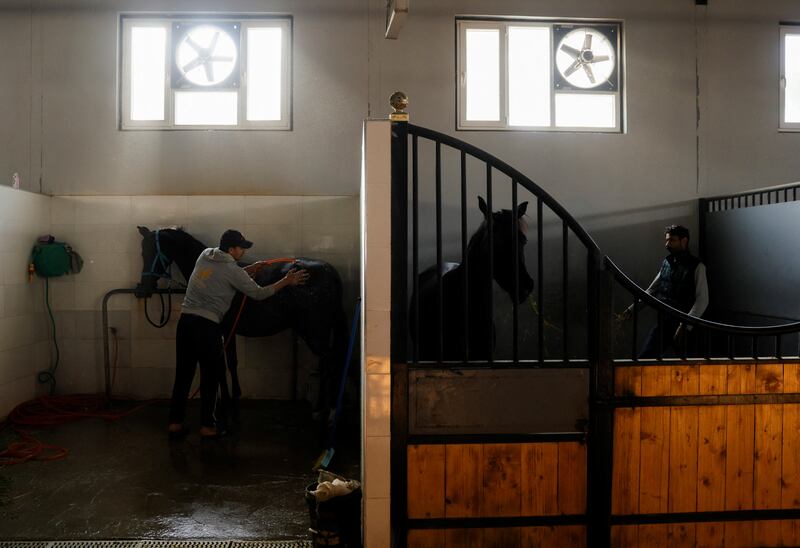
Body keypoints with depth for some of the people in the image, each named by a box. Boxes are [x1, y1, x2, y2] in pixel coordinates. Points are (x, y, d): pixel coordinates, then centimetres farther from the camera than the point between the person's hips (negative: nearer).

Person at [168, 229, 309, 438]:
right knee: (210, 376, 5)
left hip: (185, 321, 7)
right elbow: (258, 294, 0)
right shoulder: (232, 271, -8)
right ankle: (207, 426, 10)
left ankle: (175, 423, 15)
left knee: (183, 374, 11)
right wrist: (286, 281, 8)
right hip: (206, 326, -7)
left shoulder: (204, 255, 12)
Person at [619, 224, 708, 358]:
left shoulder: (697, 267, -5)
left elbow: (702, 300, -12)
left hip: (681, 323, -5)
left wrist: (684, 326, -21)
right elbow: (651, 290, 21)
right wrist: (631, 309, 13)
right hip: (662, 321, 5)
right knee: (645, 356, -1)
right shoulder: (667, 262, 13)